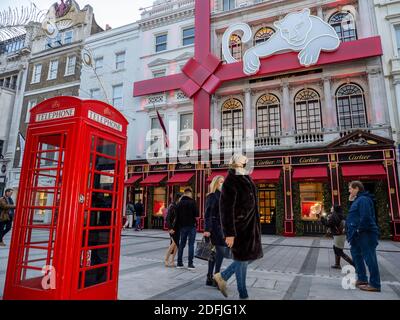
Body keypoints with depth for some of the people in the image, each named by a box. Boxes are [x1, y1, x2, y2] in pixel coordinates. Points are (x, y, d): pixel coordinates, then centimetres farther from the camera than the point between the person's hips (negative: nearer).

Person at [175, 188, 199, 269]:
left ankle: (179, 263, 17)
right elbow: (197, 214, -14)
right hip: (191, 226, -5)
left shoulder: (179, 203, 6)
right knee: (191, 244, 1)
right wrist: (195, 221, 6)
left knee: (181, 244, 13)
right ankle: (190, 264, 0)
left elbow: (177, 215, 7)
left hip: (182, 226, 5)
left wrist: (178, 225, 13)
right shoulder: (192, 202, -10)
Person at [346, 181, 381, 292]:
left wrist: (359, 229, -20)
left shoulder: (363, 199, -15)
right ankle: (362, 279, 27)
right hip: (359, 235, 11)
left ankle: (375, 284, 2)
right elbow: (355, 216, 20)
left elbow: (365, 217, -25)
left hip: (365, 234, -11)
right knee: (356, 254, 17)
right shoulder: (358, 200, 17)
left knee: (369, 258, -5)